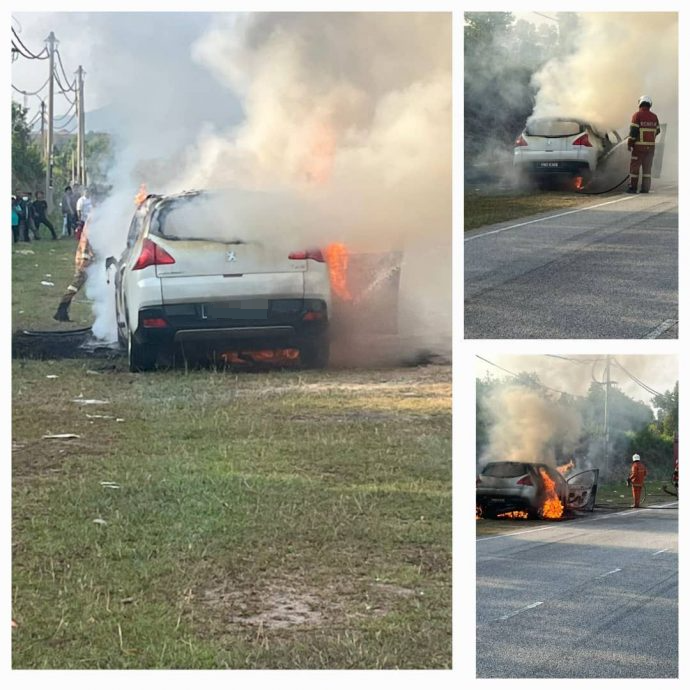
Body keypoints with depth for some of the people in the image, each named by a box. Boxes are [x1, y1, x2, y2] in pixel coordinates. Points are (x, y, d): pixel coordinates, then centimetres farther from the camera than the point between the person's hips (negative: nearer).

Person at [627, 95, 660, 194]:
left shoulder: (637, 115, -11)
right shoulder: (654, 117, 4)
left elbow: (633, 131, -15)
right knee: (647, 167, 8)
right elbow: (657, 131, 14)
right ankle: (645, 188, 4)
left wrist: (629, 144, -8)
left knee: (635, 166, 2)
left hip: (639, 146, -4)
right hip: (651, 146, 4)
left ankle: (633, 188, 0)